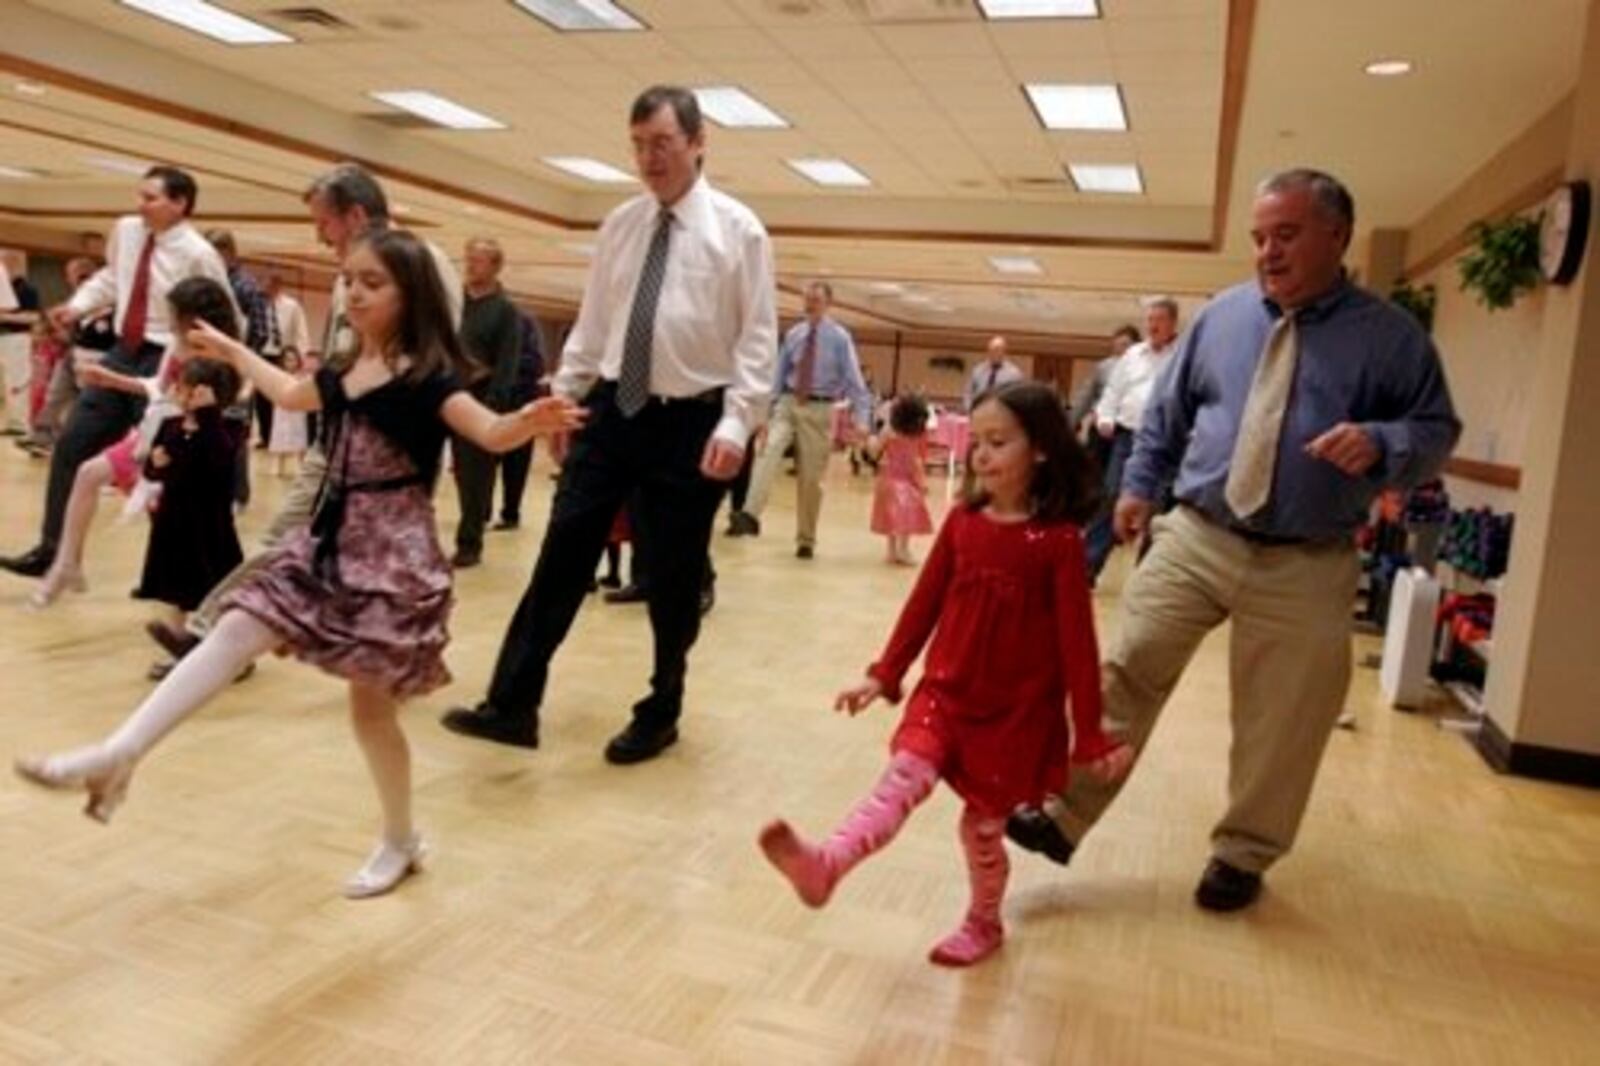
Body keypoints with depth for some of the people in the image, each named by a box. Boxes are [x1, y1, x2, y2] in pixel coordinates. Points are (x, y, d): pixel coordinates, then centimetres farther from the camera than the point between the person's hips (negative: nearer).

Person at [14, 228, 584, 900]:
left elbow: (490, 432, -27)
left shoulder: (426, 375, -13)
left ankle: (400, 842, 19)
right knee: (238, 629, 1)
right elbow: (292, 396, 31)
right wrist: (232, 353, 41)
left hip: (392, 553, -7)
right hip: (332, 543, 7)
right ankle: (118, 755, 6)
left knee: (371, 700, 1)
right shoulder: (344, 373, 9)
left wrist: (529, 423, -49)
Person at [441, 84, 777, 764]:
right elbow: (591, 323, 13)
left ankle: (659, 714, 25)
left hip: (689, 422, -4)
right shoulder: (620, 224, 10)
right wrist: (563, 398, 9)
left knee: (672, 579, 6)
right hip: (612, 409, 4)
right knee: (563, 555, 1)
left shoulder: (737, 230, -4)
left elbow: (757, 338, -8)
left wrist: (735, 423, -18)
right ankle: (512, 705, 8)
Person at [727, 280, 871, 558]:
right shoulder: (793, 334, 6)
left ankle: (805, 540, 15)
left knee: (811, 478, 2)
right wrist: (771, 408, 7)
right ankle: (750, 515, -36)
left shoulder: (839, 337, -4)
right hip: (788, 403, 2)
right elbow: (780, 373, 12)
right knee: (769, 451, -24)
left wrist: (862, 418, -15)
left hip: (819, 410, -2)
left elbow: (853, 379, -6)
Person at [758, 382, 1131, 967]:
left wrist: (1090, 732, -7)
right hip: (945, 691, 3)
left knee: (984, 824, 10)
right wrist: (884, 674, 8)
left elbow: (1077, 639, -10)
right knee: (904, 776, -19)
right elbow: (925, 602, 6)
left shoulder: (1058, 541, -13)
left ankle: (983, 923, 33)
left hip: (1018, 710, -3)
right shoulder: (962, 522, -1)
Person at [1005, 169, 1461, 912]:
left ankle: (1243, 854, 27)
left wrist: (1381, 444, -20)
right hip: (1193, 538, 2)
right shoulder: (1222, 316, 8)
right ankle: (1066, 815, 8)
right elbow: (1167, 410, 16)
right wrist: (1140, 483, 10)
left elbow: (1437, 430, 1)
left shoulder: (1391, 336, 0)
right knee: (1126, 673, -2)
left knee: (1279, 723, 7)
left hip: (1306, 568, -2)